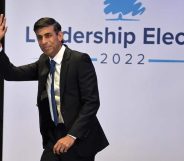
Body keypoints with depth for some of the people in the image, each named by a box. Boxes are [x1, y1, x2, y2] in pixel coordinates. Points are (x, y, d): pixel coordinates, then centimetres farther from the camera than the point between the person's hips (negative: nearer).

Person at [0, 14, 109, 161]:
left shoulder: (80, 60, -13)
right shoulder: (43, 62, 8)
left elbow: (92, 102, -16)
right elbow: (12, 74, 5)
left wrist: (72, 135, -21)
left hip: (79, 137, -5)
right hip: (54, 135, 5)